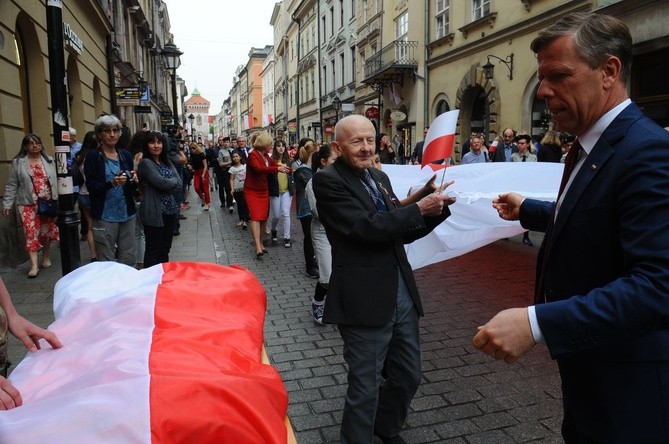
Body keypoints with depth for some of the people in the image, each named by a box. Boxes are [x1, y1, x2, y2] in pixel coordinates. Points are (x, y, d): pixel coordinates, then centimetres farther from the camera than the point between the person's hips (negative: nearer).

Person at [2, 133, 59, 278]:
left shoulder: (49, 160, 7)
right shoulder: (18, 162, 2)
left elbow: (56, 181, 7)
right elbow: (12, 185, 3)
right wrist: (7, 204, -2)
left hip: (48, 203, 2)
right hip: (28, 204, -2)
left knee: (47, 231, 10)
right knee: (31, 232, -7)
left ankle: (45, 257, 29)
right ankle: (34, 265, -7)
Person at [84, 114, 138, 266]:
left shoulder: (126, 155, 10)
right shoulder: (93, 156, -2)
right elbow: (91, 187, -8)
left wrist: (134, 180, -7)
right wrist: (112, 183, -24)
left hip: (127, 213, 4)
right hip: (105, 216, -4)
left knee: (129, 259, 7)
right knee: (107, 261, 1)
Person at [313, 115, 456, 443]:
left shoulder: (380, 177, 13)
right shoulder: (328, 181, -10)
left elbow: (404, 232, 14)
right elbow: (365, 227, -22)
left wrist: (438, 207, -1)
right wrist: (419, 209, -17)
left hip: (402, 294, 8)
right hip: (365, 300, -8)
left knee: (408, 377, 21)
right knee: (365, 388, 7)